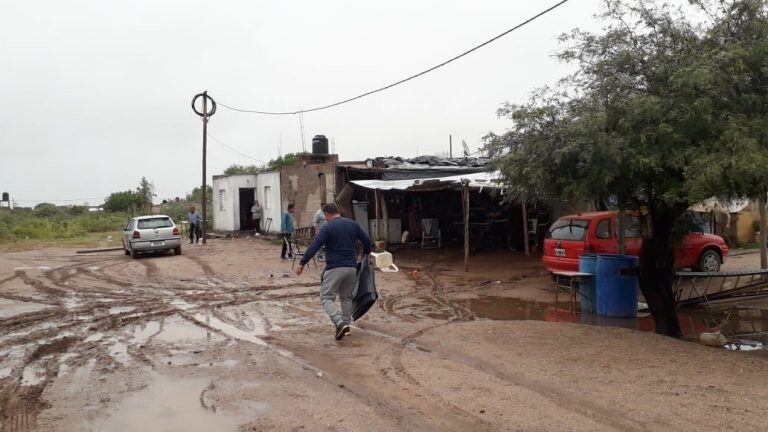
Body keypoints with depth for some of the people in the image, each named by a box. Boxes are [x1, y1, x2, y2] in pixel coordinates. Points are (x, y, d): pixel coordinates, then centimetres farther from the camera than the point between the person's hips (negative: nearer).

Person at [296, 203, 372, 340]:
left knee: (327, 298, 0)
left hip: (334, 268, -6)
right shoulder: (353, 224, 8)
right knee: (347, 297, 19)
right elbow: (367, 240, 13)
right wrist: (365, 254, 31)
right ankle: (346, 326, 21)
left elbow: (314, 247, -14)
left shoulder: (328, 227, -8)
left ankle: (340, 322, -19)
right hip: (351, 268, 6)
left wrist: (302, 263, -11)